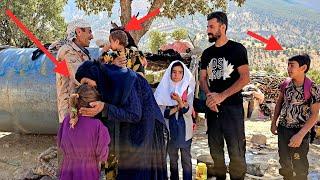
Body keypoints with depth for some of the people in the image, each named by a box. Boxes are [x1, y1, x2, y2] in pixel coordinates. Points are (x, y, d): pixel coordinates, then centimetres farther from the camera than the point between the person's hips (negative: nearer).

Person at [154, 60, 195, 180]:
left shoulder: (188, 89, -1)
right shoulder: (164, 89, -1)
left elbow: (189, 111, -11)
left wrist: (180, 101, -27)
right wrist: (177, 108, -12)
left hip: (185, 129, -1)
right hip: (170, 129, 1)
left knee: (186, 159, 4)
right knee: (172, 159, 15)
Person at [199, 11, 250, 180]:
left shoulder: (237, 49, -3)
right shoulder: (207, 53, 13)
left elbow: (245, 78, -11)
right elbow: (202, 79, 14)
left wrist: (221, 96, -18)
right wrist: (209, 94, -8)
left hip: (232, 107, -5)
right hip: (212, 107, 5)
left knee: (236, 151, -6)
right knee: (215, 150, 11)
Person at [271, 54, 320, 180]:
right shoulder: (285, 84, -3)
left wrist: (300, 135, -20)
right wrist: (274, 122, 10)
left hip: (300, 131, -4)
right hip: (283, 128, 5)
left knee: (299, 165, 9)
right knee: (284, 162, 18)